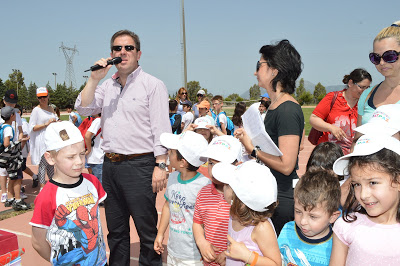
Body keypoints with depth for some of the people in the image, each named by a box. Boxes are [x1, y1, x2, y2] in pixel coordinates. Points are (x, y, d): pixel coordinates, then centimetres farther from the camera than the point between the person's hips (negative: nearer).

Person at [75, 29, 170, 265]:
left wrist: (161, 165, -16)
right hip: (110, 165, 6)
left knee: (146, 229, 3)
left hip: (139, 165, -6)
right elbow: (84, 109, 5)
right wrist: (95, 78, -4)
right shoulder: (107, 85, 14)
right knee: (115, 229, 19)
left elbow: (161, 129, -10)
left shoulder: (152, 84, -4)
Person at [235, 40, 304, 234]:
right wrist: (248, 137, 8)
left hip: (282, 200, -9)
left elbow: (286, 165, -23)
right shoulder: (274, 107, 11)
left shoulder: (288, 110, -19)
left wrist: (253, 149, -15)